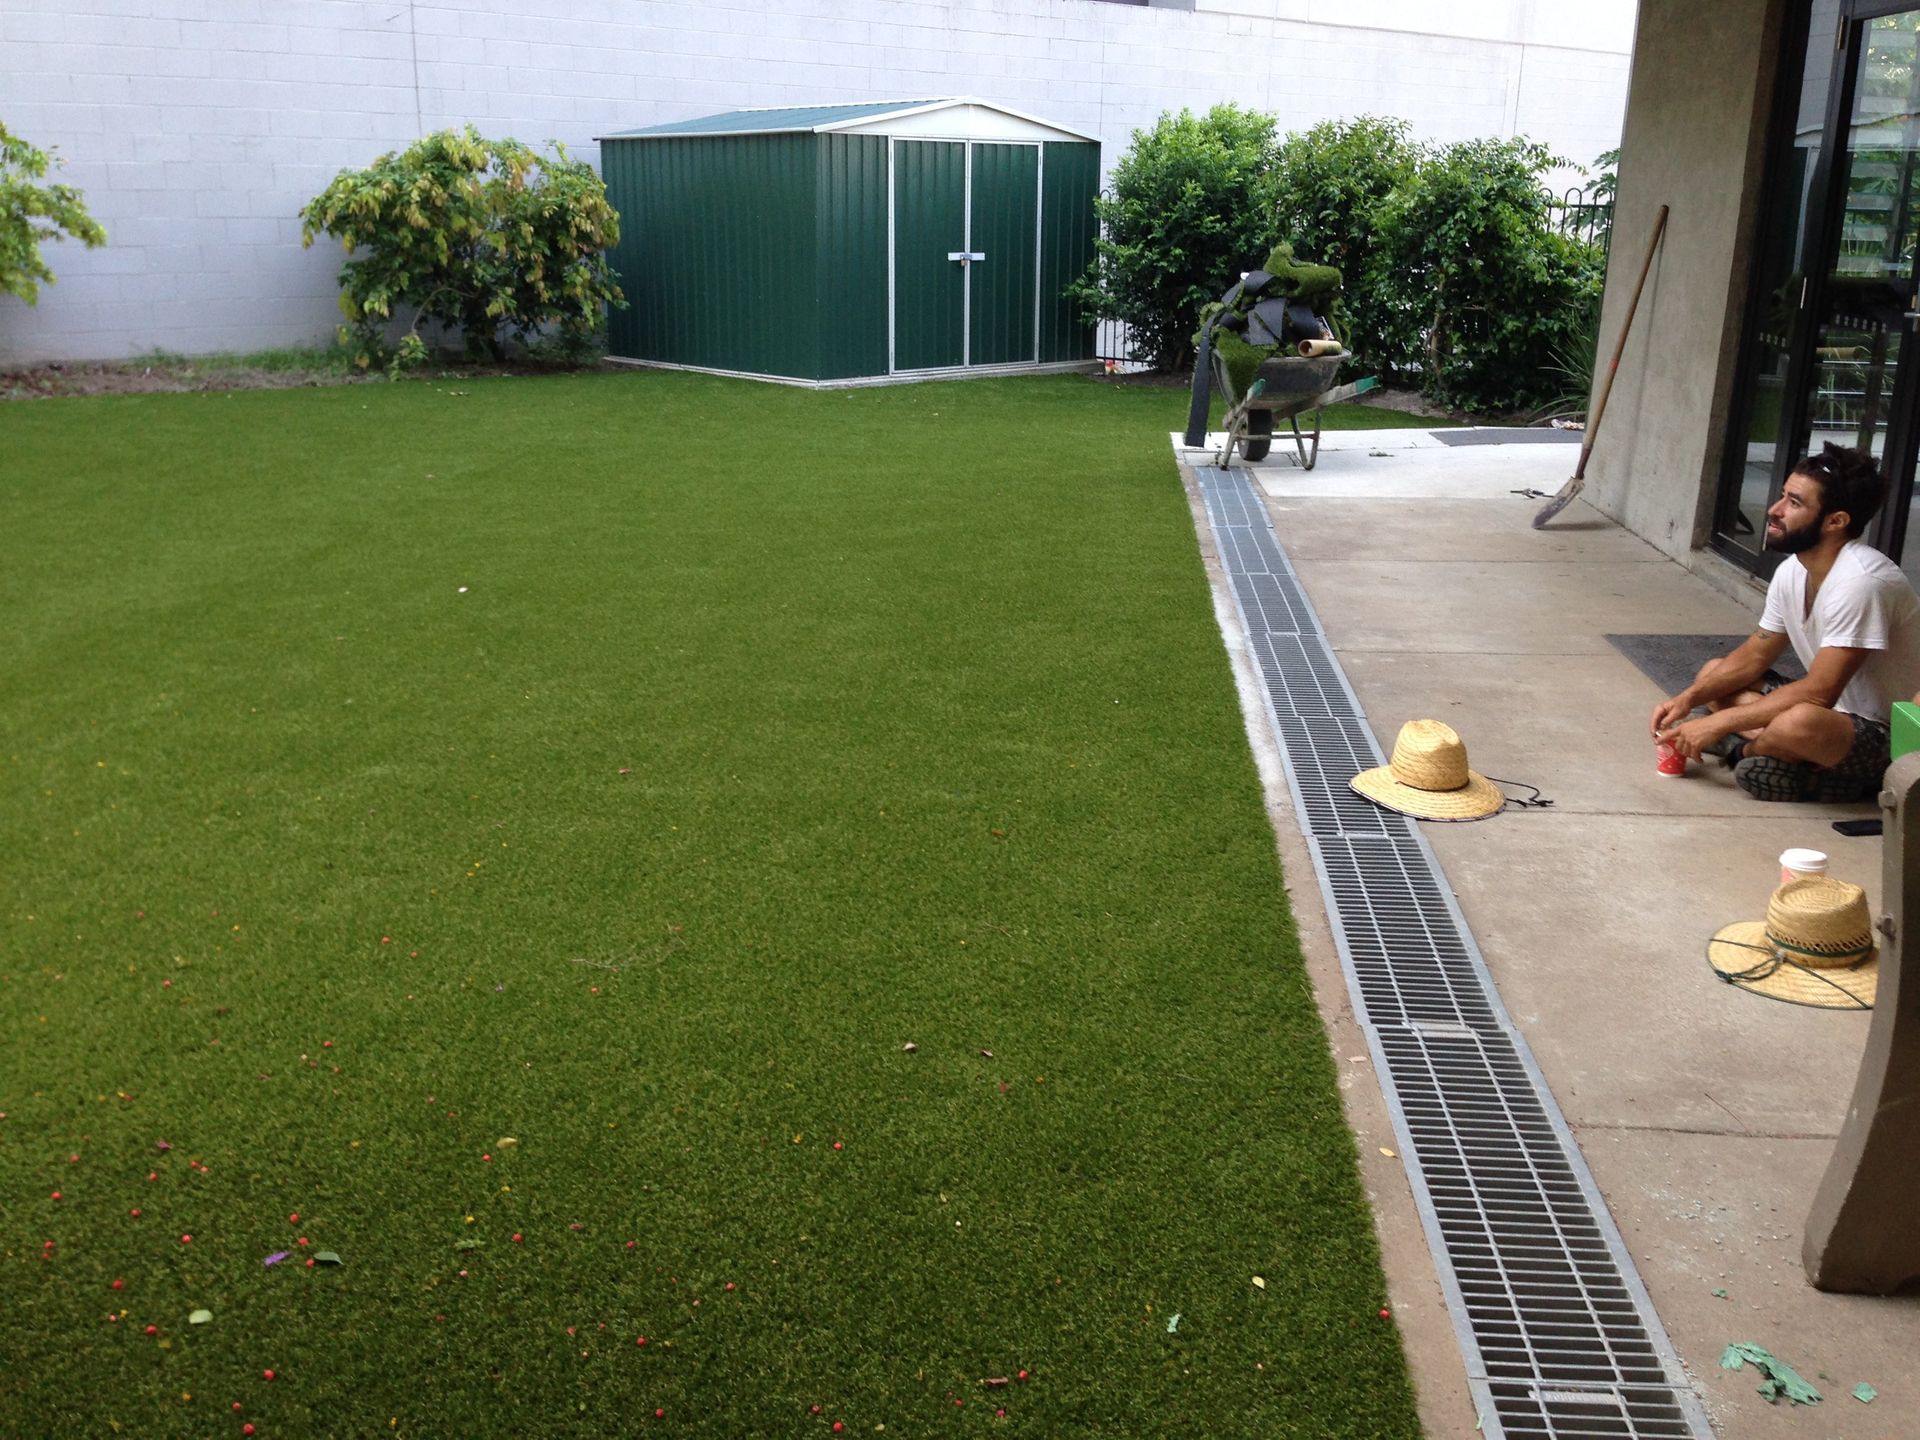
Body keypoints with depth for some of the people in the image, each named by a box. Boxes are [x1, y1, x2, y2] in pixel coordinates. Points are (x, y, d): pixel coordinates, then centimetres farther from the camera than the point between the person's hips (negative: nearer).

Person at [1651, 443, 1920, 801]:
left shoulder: (1861, 581, -28)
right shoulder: (1792, 571, -1)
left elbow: (1818, 693, -29)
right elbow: (1754, 656, 10)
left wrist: (1719, 723, -26)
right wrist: (1690, 697, -6)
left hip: (1887, 736, -9)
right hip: (1838, 709, 9)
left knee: (1800, 723, -39)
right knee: (1713, 673, 9)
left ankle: (1747, 750, -5)